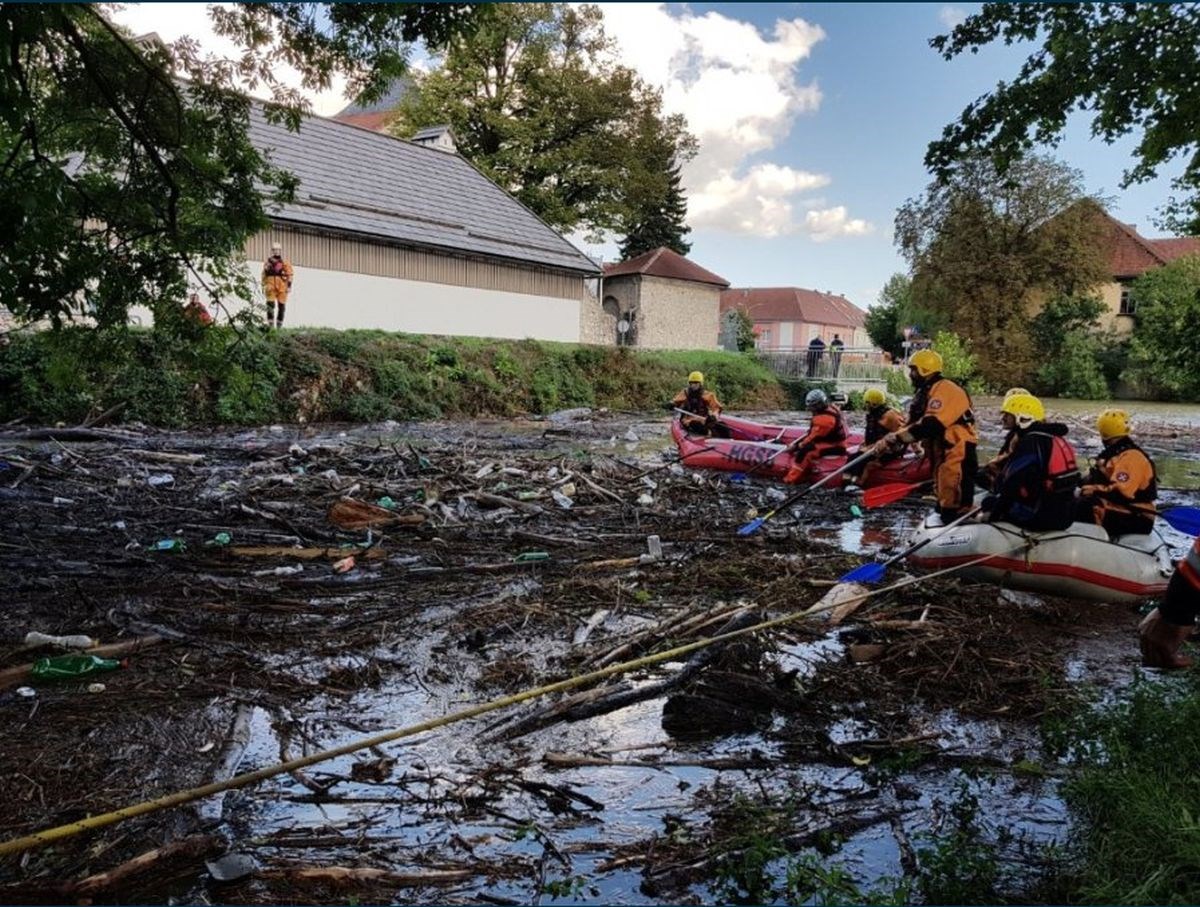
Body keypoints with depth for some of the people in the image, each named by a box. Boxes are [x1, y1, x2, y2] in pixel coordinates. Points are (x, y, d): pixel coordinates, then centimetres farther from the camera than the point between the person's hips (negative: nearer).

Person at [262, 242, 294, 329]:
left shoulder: (285, 263, 5)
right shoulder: (267, 263, 12)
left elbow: (289, 275, 1)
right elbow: (264, 276, 18)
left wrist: (289, 286, -8)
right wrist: (263, 286, 16)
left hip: (282, 288, -1)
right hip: (270, 287, 1)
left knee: (281, 306, 2)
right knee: (270, 305, -10)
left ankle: (279, 325, 11)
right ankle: (270, 324, -10)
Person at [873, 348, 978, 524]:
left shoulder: (944, 390, -18)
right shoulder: (925, 393, 15)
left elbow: (929, 426, -29)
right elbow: (913, 424, 10)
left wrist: (895, 438, -28)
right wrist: (890, 439, -6)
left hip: (957, 452, -11)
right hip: (940, 452, 11)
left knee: (956, 505, -10)